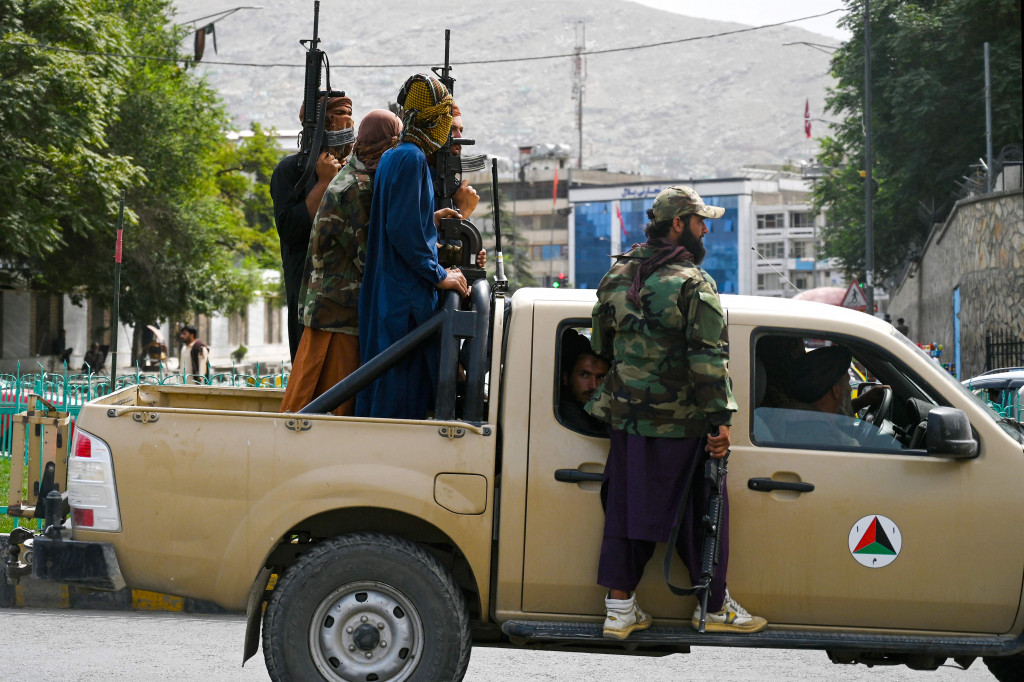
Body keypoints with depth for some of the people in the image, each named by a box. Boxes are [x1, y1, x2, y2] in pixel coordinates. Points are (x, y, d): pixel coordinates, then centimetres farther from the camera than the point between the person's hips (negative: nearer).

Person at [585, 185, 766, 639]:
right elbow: (709, 359, -19)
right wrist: (720, 420, -17)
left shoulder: (617, 276, 8)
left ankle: (619, 609, 14)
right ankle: (714, 607, 17)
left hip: (626, 419, 6)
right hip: (680, 425, -6)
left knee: (627, 510, 12)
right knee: (701, 514, 7)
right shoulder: (692, 283, -14)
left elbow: (601, 346, 18)